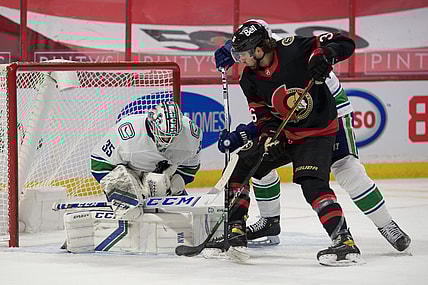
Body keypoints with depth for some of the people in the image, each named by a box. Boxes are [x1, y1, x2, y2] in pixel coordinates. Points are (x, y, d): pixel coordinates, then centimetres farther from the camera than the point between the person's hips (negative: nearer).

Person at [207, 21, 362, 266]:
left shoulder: (293, 49, -21)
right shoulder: (250, 79, -2)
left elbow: (345, 43, -18)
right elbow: (262, 114, 0)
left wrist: (324, 54, -38)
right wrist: (268, 135, -20)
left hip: (317, 131, -7)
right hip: (281, 132, 7)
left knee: (312, 184, -27)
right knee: (239, 168, 2)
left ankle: (345, 242, -28)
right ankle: (235, 234, 8)